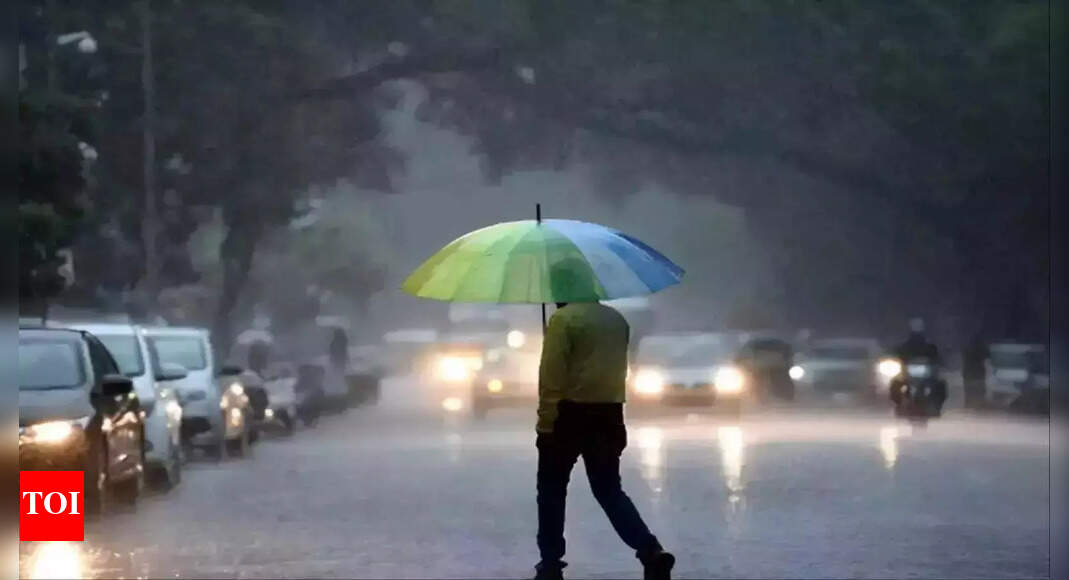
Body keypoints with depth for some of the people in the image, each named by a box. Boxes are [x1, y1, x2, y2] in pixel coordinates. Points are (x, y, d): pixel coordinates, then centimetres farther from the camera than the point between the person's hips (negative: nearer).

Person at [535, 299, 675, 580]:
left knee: (552, 489, 9)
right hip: (608, 415, 6)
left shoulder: (563, 318, -10)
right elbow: (619, 371, 14)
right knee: (609, 490, 12)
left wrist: (546, 422, -15)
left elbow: (551, 375, -16)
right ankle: (651, 551, -5)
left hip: (570, 414, -6)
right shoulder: (617, 319, 12)